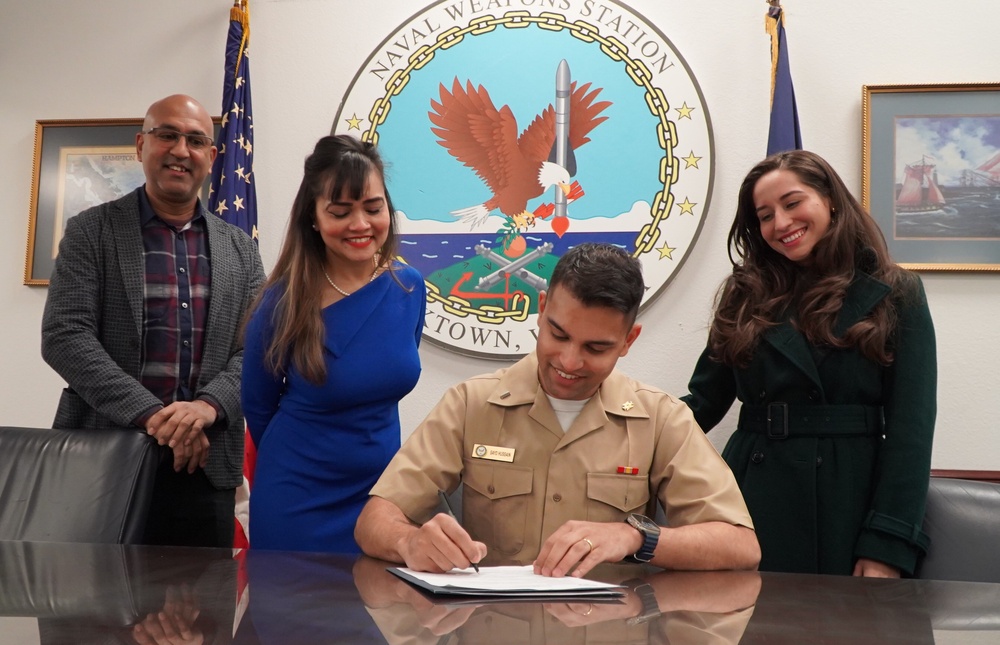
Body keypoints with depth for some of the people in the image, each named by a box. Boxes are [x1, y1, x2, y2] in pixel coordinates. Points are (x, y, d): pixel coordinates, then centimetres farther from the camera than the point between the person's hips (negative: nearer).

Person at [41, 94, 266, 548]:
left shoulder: (240, 249, 13)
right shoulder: (91, 232, 4)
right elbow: (64, 337, -6)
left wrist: (208, 406, -15)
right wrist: (150, 414, -17)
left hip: (203, 465, 3)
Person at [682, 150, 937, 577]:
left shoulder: (895, 296, 2)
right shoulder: (746, 296, 10)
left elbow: (910, 428, -4)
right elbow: (704, 401, 8)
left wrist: (888, 548, -12)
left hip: (853, 506, -2)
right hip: (757, 505, 2)